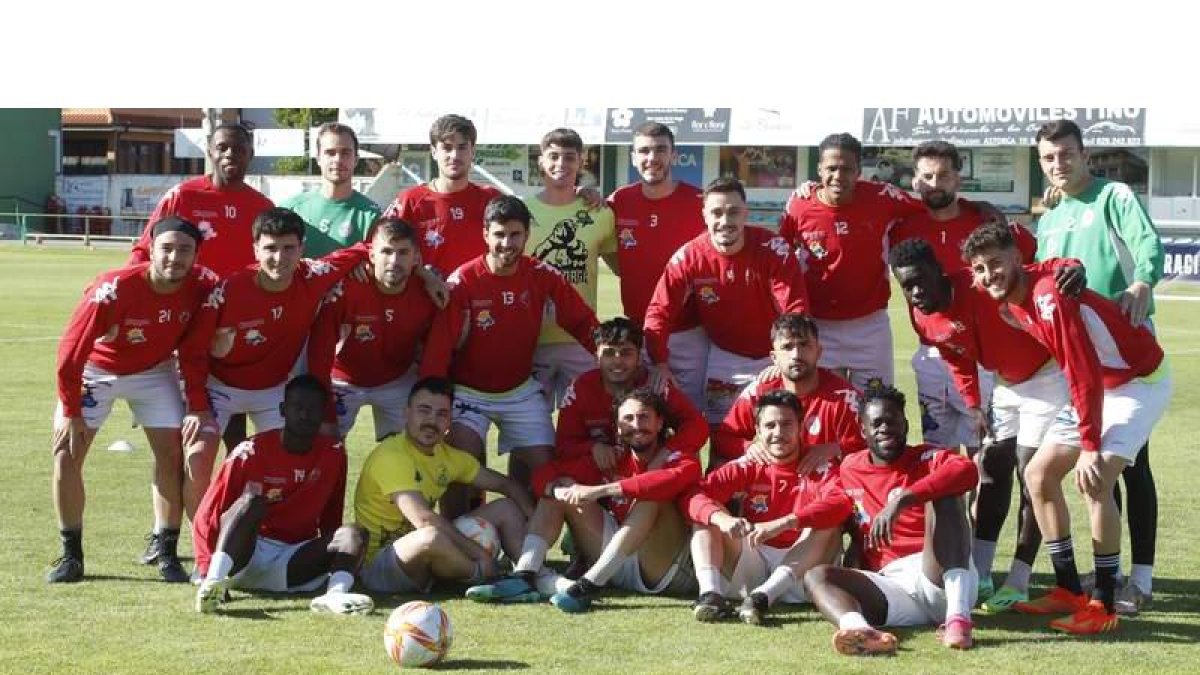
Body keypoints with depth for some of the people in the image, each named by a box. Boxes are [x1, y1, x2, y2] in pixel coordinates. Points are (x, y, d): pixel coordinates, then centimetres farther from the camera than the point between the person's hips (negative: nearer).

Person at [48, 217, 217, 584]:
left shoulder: (203, 285, -26)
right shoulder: (113, 290, -36)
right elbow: (69, 354, -26)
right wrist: (71, 412, -19)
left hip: (155, 371, 2)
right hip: (95, 368, -2)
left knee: (171, 453, -7)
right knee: (67, 451, -11)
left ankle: (166, 552, 3)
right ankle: (71, 555, -2)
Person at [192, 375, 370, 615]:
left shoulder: (334, 455, 5)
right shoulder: (251, 453, -6)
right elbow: (206, 517, -6)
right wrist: (209, 570, -17)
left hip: (295, 566, 3)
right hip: (245, 556, -3)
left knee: (351, 535, -20)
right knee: (251, 502, -30)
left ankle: (336, 594, -51)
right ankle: (214, 584, -49)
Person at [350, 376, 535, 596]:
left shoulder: (448, 456, 6)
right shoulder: (390, 456, -21)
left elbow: (504, 484, 15)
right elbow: (424, 520, -31)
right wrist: (479, 554, -25)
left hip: (425, 557, 9)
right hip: (378, 566, -9)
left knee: (505, 508, 7)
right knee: (432, 537, -41)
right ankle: (484, 577, -14)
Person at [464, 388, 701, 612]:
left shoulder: (676, 459, -10)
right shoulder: (612, 459, 5)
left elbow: (678, 478, -37)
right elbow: (544, 473, 3)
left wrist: (600, 490, -36)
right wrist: (558, 490, -22)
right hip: (619, 568, 6)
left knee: (652, 495, -30)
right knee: (563, 486, 2)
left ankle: (590, 585, -34)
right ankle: (523, 578, -18)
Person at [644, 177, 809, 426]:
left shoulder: (774, 250, -22)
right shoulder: (688, 257, -17)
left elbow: (795, 310, -24)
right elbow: (660, 312, -17)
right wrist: (661, 364, -28)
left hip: (773, 356, -1)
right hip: (723, 357, 1)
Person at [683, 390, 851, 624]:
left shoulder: (819, 468, -3)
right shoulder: (746, 468, 4)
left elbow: (841, 503, -26)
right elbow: (692, 495, -10)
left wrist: (783, 523, -38)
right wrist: (722, 518, -33)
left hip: (798, 566, -2)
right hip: (752, 560, 2)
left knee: (828, 524, -26)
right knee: (707, 513, -10)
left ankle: (762, 596, -39)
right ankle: (711, 593, -33)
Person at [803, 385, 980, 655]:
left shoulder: (927, 458, 4)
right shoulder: (850, 469, 17)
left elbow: (967, 471, -20)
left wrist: (902, 500, -31)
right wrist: (853, 573, 7)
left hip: (938, 576, -3)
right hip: (891, 586, 3)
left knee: (942, 496, -22)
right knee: (815, 575, -18)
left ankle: (958, 613, -40)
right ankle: (858, 630, -56)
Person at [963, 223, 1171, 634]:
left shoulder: (1049, 295, -29)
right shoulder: (1011, 305, -3)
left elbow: (1086, 376, -29)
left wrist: (1089, 447, -26)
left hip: (1140, 381, -9)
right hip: (1098, 385, 9)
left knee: (1095, 482, -24)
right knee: (1039, 475, 6)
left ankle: (1103, 606, -15)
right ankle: (1069, 591, 12)